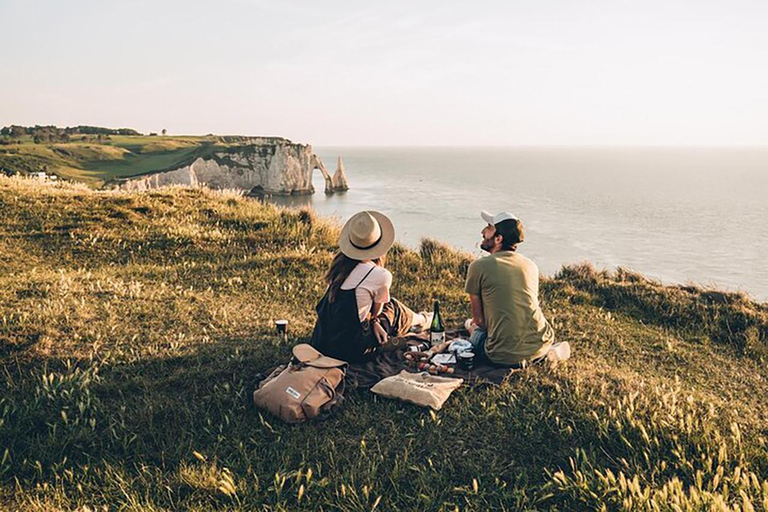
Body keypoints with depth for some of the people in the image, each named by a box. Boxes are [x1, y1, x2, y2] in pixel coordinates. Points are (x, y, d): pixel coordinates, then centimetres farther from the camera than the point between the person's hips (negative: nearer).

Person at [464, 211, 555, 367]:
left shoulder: (478, 266, -6)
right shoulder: (531, 266, 8)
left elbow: (479, 318, 0)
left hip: (504, 355, -5)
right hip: (540, 346, 6)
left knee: (473, 326, 26)